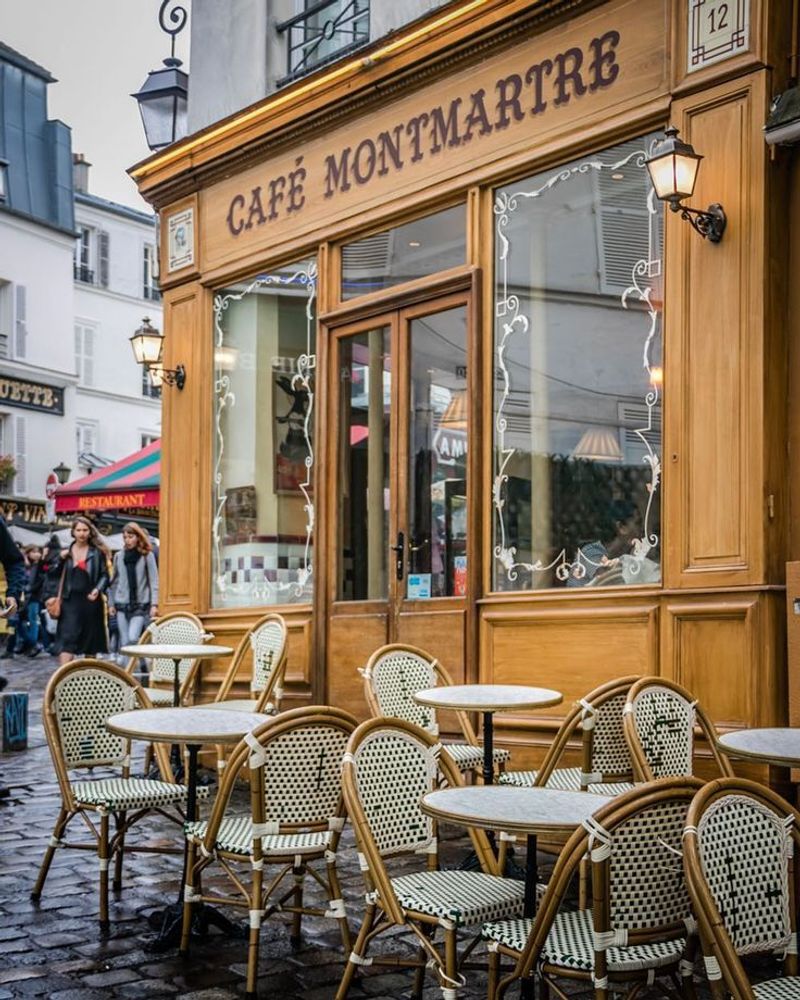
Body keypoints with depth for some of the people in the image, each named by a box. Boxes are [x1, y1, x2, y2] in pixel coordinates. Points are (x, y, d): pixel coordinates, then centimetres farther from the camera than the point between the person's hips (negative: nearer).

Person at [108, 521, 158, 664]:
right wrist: (111, 603, 10)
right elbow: (114, 581, 14)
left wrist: (154, 604, -10)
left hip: (141, 604, -3)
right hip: (122, 604, 3)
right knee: (124, 642, 4)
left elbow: (154, 581, -3)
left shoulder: (147, 556, 0)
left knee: (133, 638, -17)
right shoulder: (119, 556, 9)